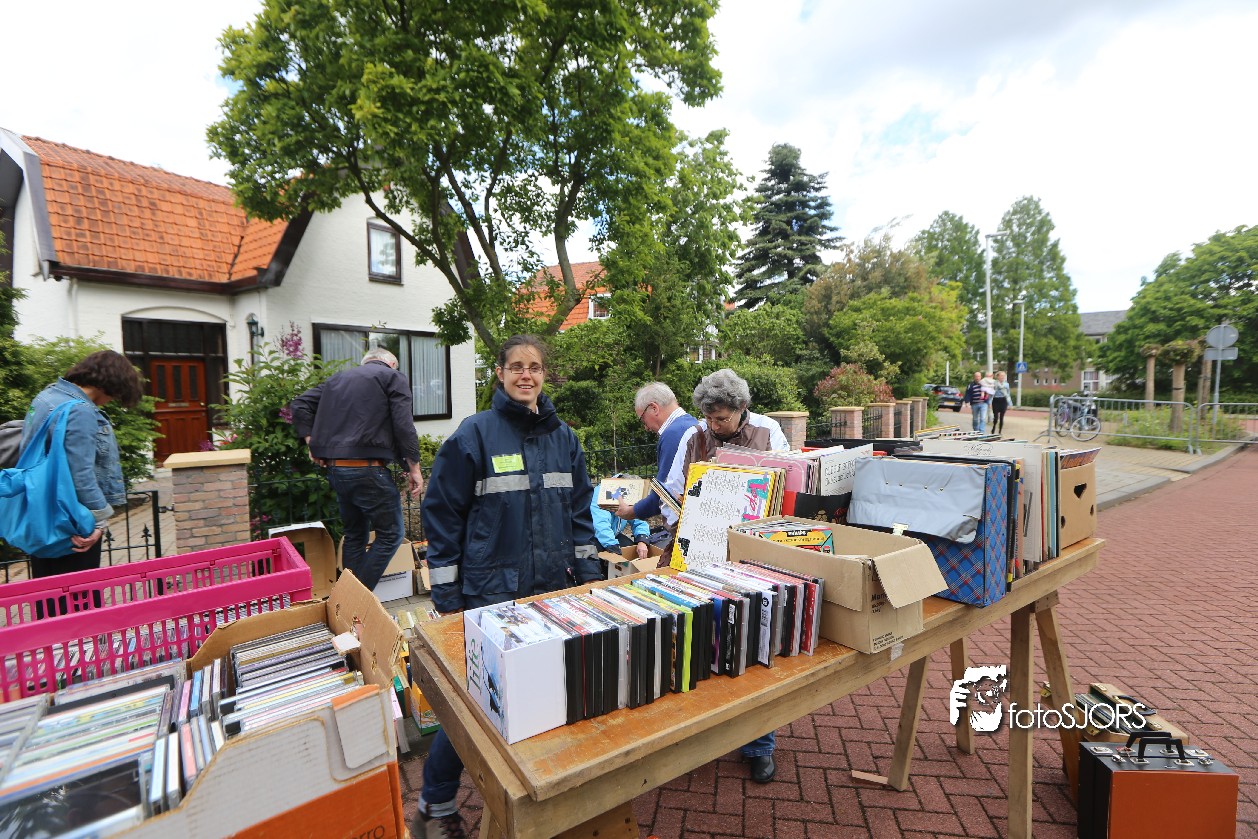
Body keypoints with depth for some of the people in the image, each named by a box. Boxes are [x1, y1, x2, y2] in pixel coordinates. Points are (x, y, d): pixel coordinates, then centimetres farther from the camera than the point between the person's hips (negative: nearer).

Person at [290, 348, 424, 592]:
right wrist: (414, 467, -5)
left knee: (354, 535, 19)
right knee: (390, 534, 2)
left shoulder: (339, 377, 21)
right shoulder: (393, 377, 0)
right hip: (367, 468, -7)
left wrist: (311, 441, 14)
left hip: (334, 468, 8)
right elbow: (404, 426, -9)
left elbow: (300, 404, 18)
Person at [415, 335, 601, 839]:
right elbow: (441, 514, -7)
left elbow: (579, 510, 12)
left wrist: (589, 574, 9)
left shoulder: (563, 437, 6)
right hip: (491, 592, -5)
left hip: (556, 589, 5)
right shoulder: (475, 434, -8)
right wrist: (446, 598, -8)